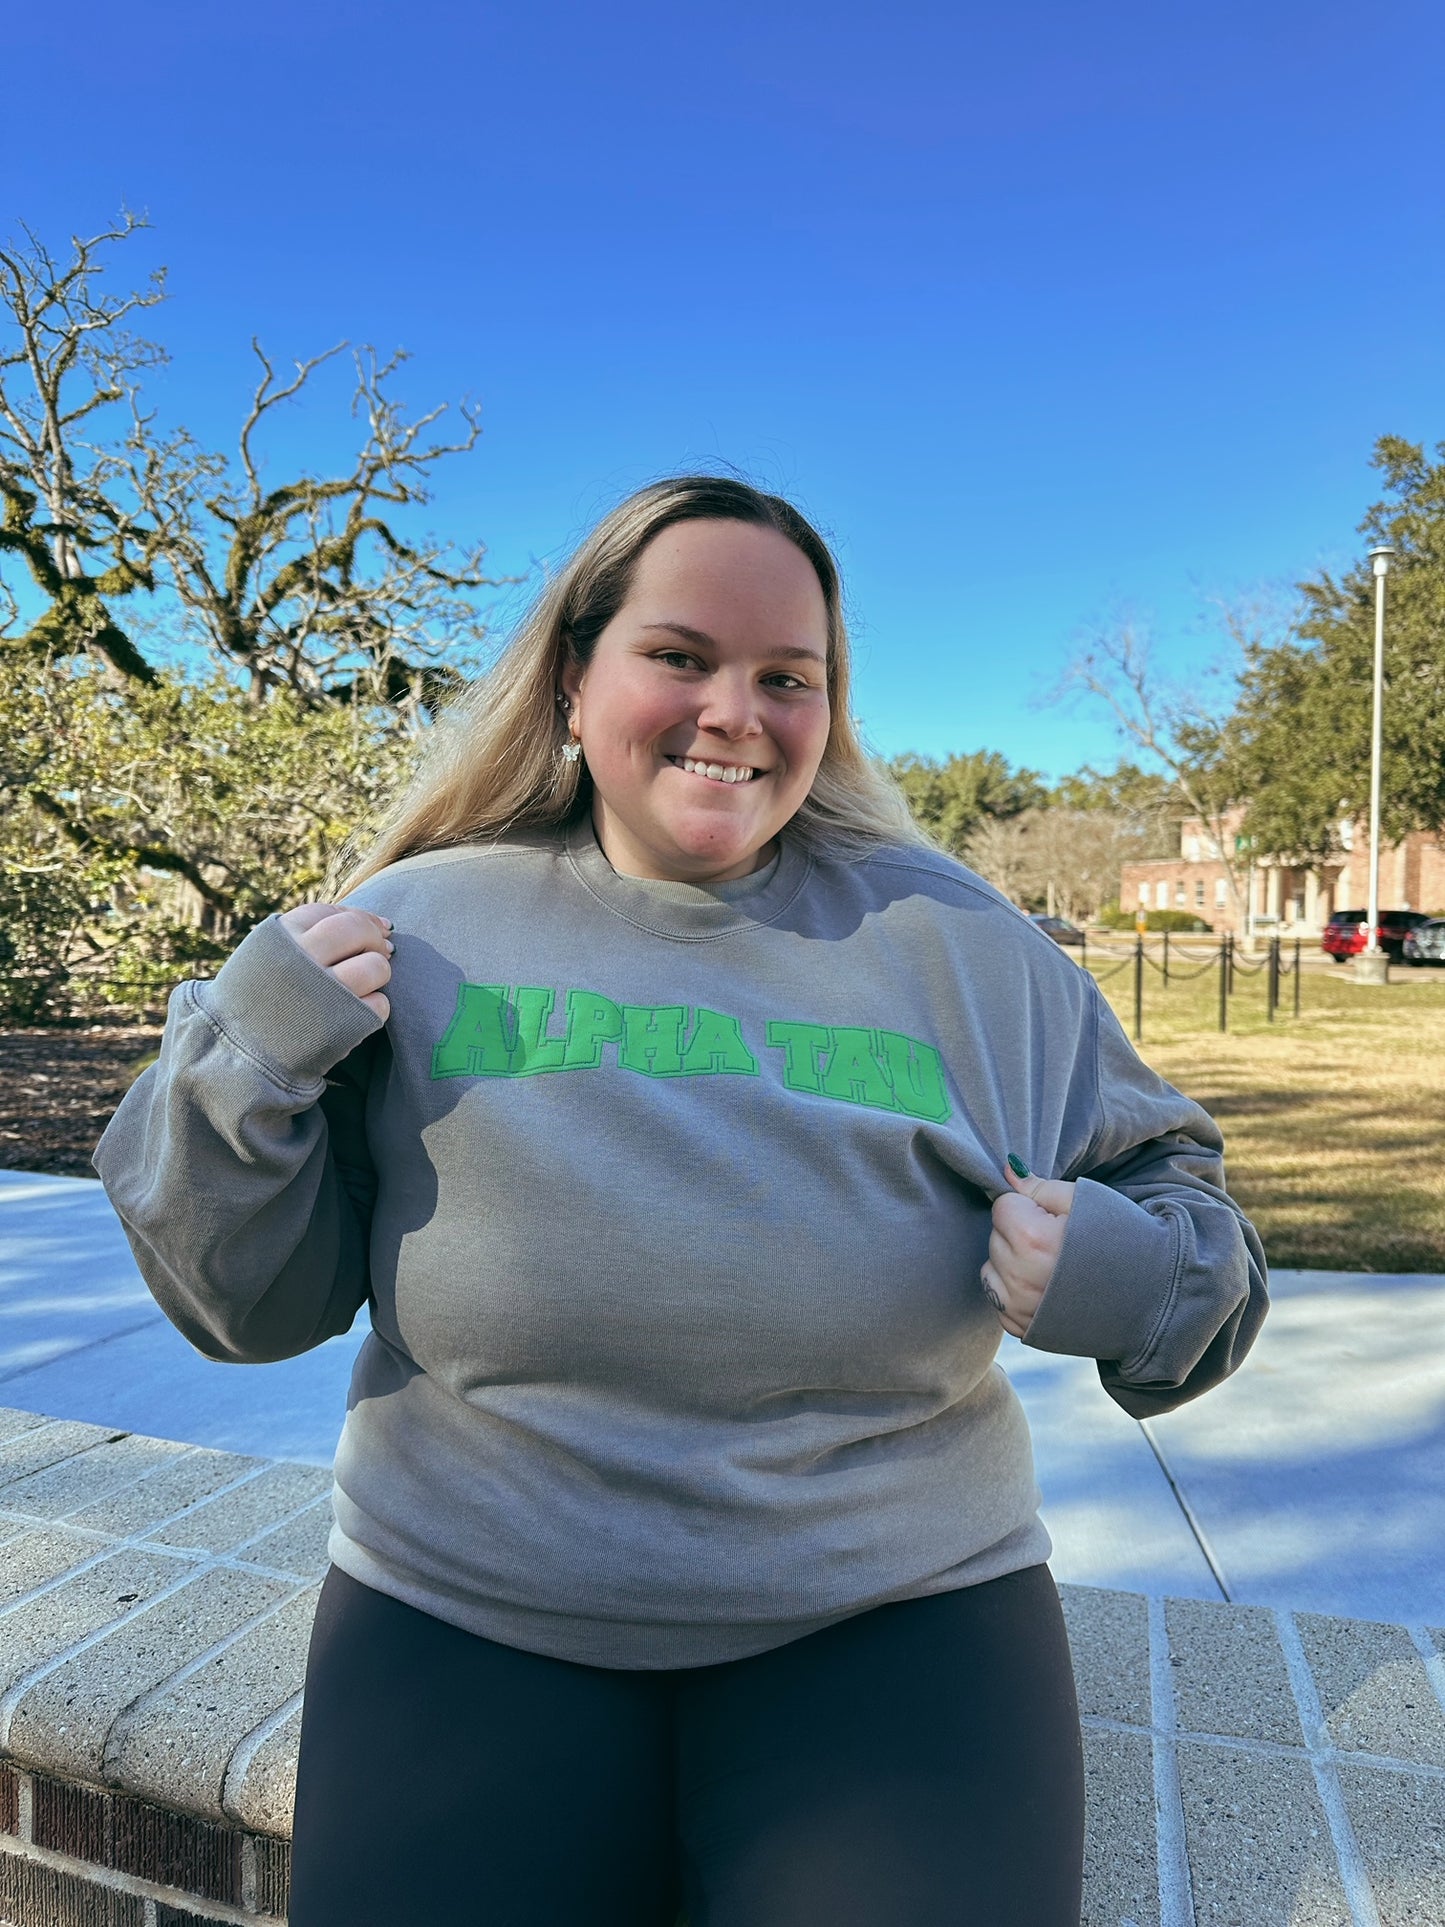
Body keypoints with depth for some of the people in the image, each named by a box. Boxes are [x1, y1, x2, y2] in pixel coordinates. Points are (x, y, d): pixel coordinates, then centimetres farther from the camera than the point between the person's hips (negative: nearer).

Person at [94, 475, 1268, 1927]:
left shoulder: (954, 942, 1)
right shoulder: (419, 929, -2)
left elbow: (1164, 1171, 11)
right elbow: (247, 1302, 4)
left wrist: (1144, 1279, -12)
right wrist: (244, 1061, -14)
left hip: (895, 1609, 1)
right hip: (463, 1621, 0)